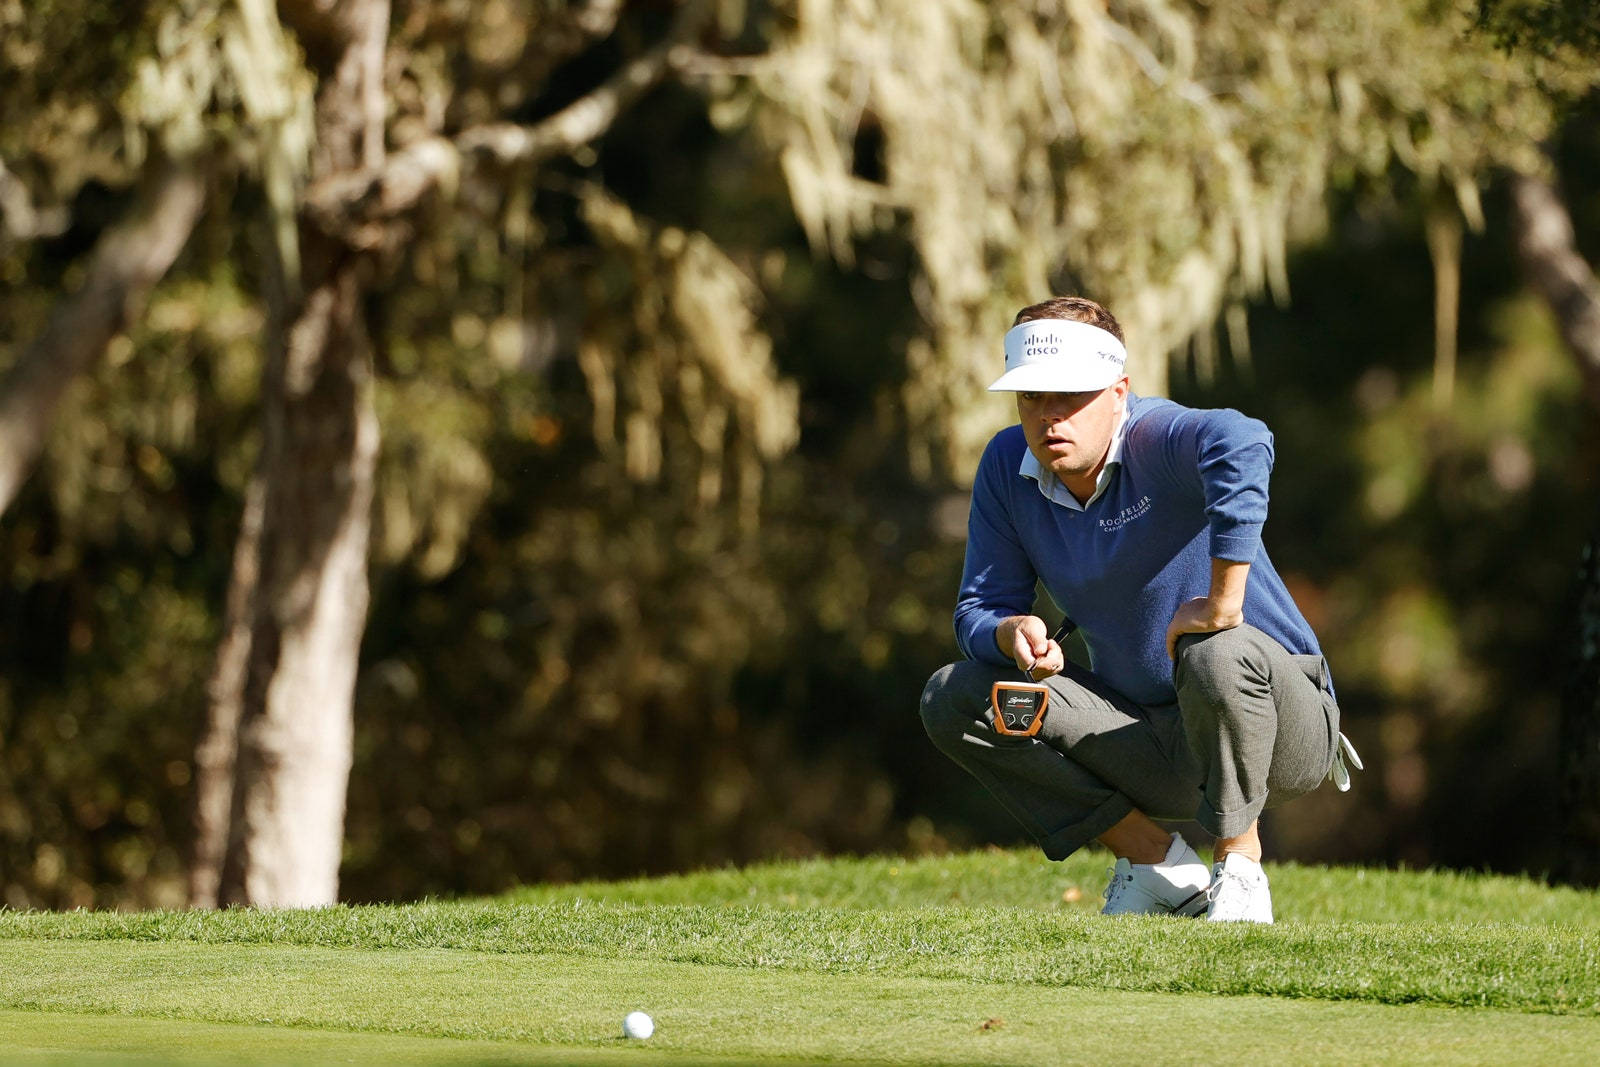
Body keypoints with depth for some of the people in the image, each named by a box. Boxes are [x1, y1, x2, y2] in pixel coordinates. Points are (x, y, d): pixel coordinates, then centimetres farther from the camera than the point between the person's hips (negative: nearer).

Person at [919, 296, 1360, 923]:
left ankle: (1239, 871, -15)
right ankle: (1155, 860, -1)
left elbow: (1241, 445, -47)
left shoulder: (1157, 439, -22)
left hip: (1282, 730, -6)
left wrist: (1223, 601, -46)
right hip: (1150, 747, 6)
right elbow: (979, 609, 0)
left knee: (1220, 655, -39)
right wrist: (1014, 632, -24)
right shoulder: (1007, 467, -2)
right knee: (954, 701, -8)